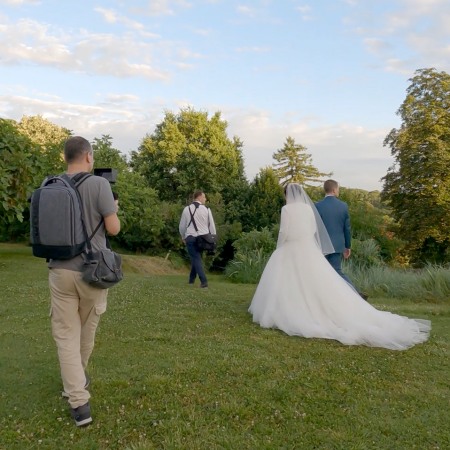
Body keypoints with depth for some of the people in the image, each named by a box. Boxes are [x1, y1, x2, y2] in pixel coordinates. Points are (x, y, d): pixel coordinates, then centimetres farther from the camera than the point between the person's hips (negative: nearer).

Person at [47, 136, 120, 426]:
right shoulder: (99, 184, -10)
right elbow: (113, 228, -11)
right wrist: (113, 210, 8)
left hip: (60, 270, 2)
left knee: (66, 335, 5)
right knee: (86, 332, 19)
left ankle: (79, 403, 0)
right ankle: (79, 379, 41)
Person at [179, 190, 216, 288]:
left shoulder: (187, 209, 0)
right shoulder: (206, 209, -1)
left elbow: (182, 226, 6)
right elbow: (212, 225, 1)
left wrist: (183, 237, 23)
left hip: (190, 237, -1)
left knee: (196, 259, -2)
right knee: (197, 258, 19)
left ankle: (204, 281, -15)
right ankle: (191, 279, 27)